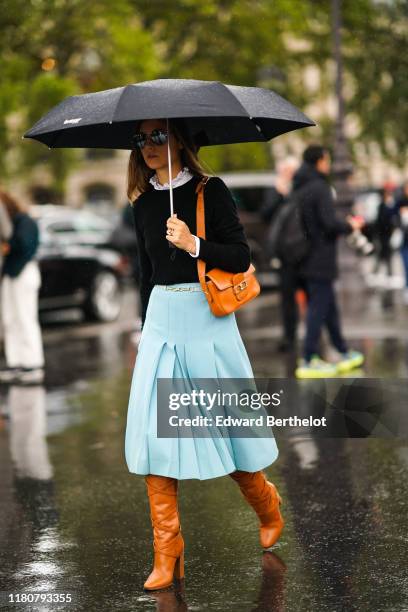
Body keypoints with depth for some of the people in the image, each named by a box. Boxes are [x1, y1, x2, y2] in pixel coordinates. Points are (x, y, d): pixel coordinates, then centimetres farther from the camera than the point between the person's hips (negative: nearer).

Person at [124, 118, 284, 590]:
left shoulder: (210, 192, -4)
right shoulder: (143, 205, 9)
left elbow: (241, 257, -8)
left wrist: (193, 245, -21)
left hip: (208, 321, -4)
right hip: (160, 321, 4)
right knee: (154, 433, -3)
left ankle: (268, 512, 34)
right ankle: (167, 557, 1)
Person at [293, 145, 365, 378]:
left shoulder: (298, 189, 10)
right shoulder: (320, 187, -16)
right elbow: (330, 223, -22)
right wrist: (350, 226, -3)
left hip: (307, 260, 9)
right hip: (321, 259, -9)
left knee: (329, 306, 17)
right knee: (319, 307, -4)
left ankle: (344, 353, 28)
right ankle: (308, 362, -3)